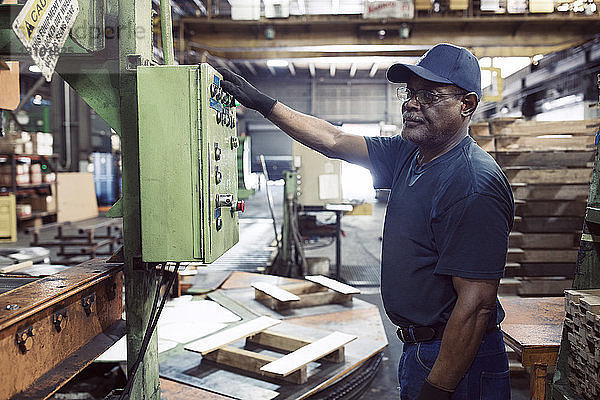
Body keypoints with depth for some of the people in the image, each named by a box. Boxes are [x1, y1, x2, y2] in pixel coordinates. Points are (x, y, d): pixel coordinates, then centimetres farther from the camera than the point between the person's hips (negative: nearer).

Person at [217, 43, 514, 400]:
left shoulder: (474, 186, -24)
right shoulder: (408, 155, 3)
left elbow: (476, 304, -27)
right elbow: (333, 140, 8)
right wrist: (261, 102, 7)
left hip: (455, 361, -8)